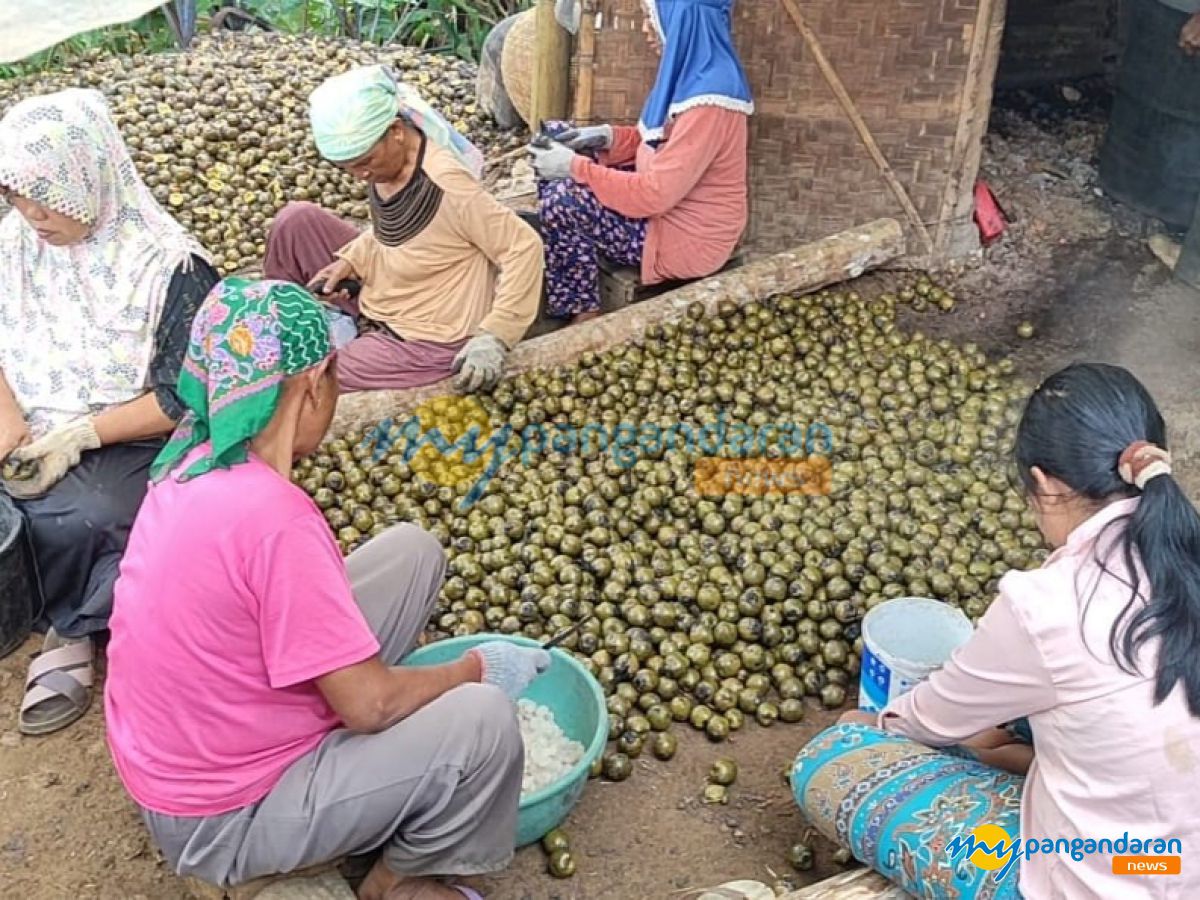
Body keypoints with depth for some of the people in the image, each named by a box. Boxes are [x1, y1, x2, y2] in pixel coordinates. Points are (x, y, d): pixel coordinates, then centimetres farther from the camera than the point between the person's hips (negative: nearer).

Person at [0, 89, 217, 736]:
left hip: (130, 444, -5)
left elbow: (184, 396, -15)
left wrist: (79, 435, -21)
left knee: (76, 521, -32)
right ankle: (72, 627, -4)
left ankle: (70, 626, -1)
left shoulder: (169, 268, -14)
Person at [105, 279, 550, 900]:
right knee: (482, 720, -23)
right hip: (220, 822, -8)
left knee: (412, 551, 5)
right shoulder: (272, 515, -32)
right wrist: (476, 668, -9)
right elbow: (370, 704, -26)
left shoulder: (193, 464, -6)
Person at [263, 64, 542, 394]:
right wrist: (350, 261, -4)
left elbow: (524, 246, -25)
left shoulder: (444, 182, -30)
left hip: (427, 339, -8)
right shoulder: (383, 160, -6)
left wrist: (494, 336, -30)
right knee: (296, 219, 0)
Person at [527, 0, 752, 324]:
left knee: (562, 203, -20)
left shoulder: (708, 100, -28)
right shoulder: (690, 72, 2)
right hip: (670, 203, 10)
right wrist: (605, 136, 1)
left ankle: (581, 315, 1)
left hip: (687, 236, -10)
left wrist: (576, 166, -20)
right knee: (555, 166, 4)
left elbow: (655, 195, -27)